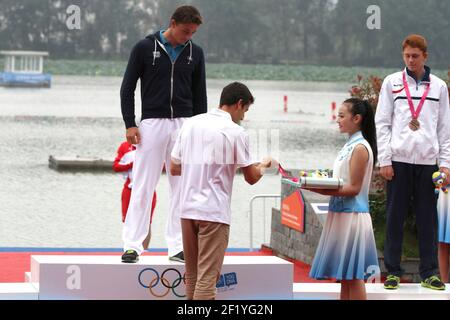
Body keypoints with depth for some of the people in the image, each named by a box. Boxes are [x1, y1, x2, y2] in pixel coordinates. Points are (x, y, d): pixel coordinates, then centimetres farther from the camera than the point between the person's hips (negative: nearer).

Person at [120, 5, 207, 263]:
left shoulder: (195, 53, 8)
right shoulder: (145, 48, -2)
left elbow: (199, 95, 14)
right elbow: (128, 87, 1)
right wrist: (130, 124, -7)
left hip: (184, 125, 3)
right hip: (152, 123, -3)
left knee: (182, 188, 3)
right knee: (143, 186, -4)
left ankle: (178, 246, 8)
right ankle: (132, 245, -1)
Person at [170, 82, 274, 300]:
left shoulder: (190, 124, 10)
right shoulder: (235, 132, -6)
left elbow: (174, 168, 14)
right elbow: (251, 177, -1)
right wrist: (263, 166, 20)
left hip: (188, 209, 6)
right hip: (214, 212, -6)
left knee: (192, 276, 12)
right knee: (207, 278, -7)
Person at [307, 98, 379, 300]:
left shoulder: (360, 148, -13)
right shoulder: (349, 146, 16)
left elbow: (353, 188, -18)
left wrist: (321, 190, -24)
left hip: (352, 216, -10)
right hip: (340, 215, 10)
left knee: (353, 276, -7)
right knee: (344, 276, 11)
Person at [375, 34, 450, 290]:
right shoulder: (392, 83, 6)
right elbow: (382, 124, 4)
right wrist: (384, 160, -5)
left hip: (428, 161, 1)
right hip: (399, 160, -1)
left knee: (428, 218, 2)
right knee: (395, 217, 1)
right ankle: (393, 271, 6)